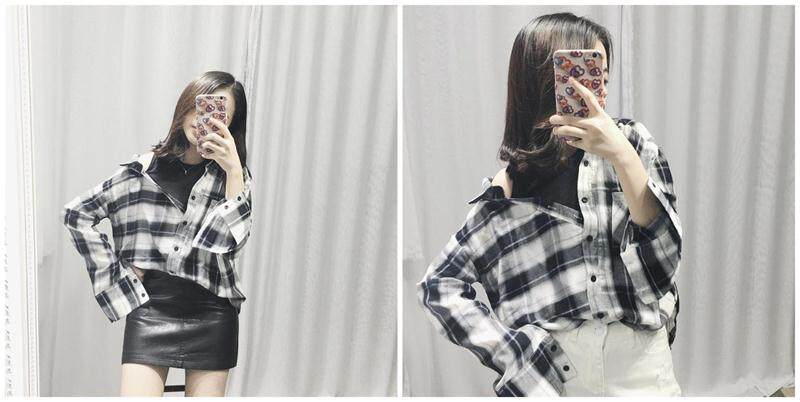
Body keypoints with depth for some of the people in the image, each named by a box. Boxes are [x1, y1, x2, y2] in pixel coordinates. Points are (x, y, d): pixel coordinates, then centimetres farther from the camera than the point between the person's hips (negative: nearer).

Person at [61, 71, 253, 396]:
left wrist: (234, 171, -20)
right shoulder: (143, 169, 1)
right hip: (150, 308, -1)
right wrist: (116, 271, 2)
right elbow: (76, 213, 7)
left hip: (211, 312, 1)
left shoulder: (233, 175, 3)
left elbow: (231, 238, -13)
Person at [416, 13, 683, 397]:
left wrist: (622, 156, -24)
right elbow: (439, 284, 3)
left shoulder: (632, 140, -1)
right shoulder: (509, 188, -2)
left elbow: (662, 256, -12)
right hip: (552, 373, -1)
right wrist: (511, 353, -8)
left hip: (641, 369, 1)